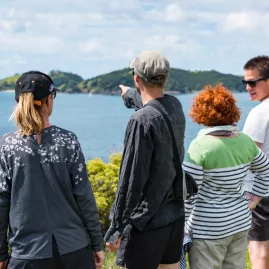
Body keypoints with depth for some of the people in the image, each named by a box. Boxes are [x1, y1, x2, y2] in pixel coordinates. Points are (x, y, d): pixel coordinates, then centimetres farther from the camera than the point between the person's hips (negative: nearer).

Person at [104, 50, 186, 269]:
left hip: (146, 221, -8)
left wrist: (117, 226, -11)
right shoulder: (176, 107, 2)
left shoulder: (142, 120, -20)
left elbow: (132, 179, -19)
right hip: (175, 216, 8)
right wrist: (131, 95, 46)